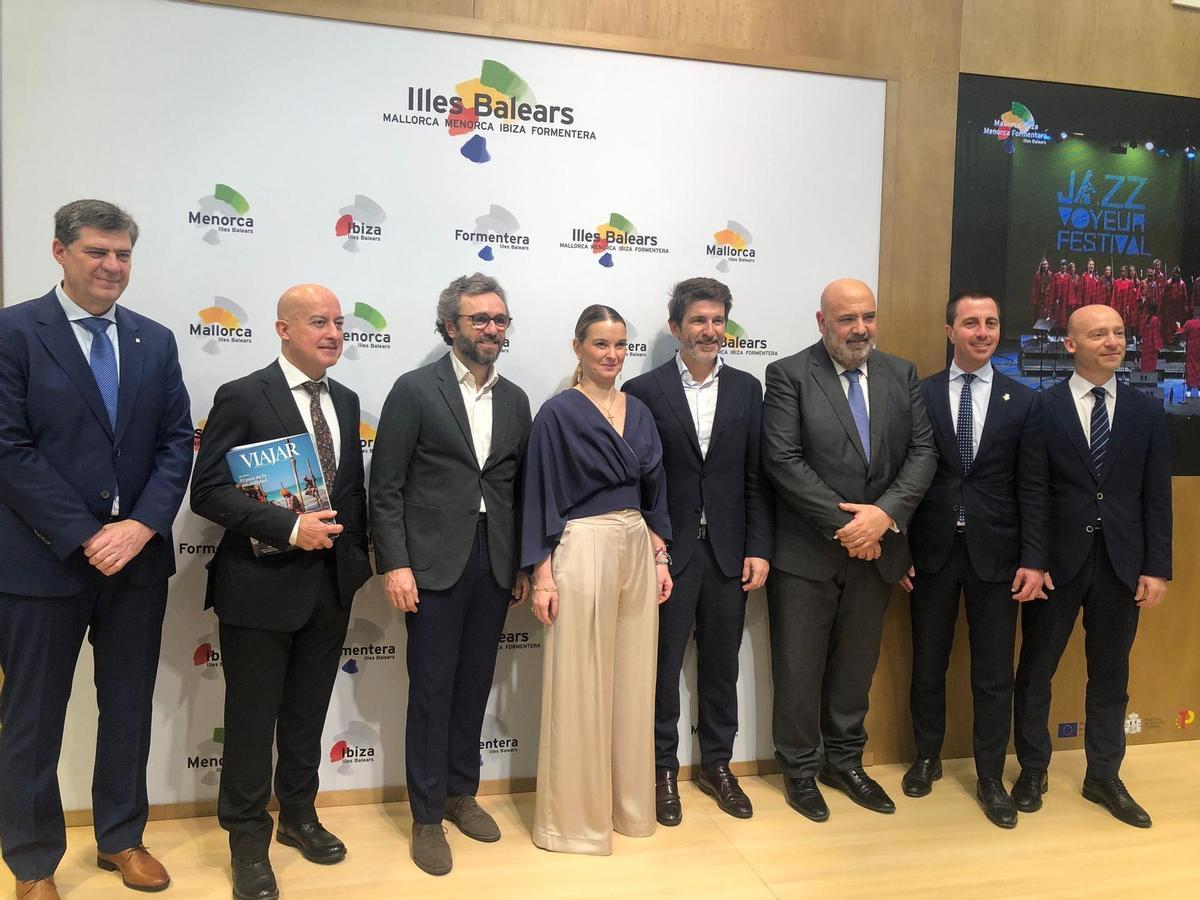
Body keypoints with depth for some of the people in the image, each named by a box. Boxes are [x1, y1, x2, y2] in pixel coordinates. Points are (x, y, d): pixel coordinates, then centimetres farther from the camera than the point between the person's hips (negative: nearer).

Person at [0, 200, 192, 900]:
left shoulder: (156, 341, 7)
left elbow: (177, 441, 3)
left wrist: (142, 525, -11)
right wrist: (85, 537, -16)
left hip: (138, 555, 4)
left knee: (130, 709, 15)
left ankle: (122, 838, 34)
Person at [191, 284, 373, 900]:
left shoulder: (345, 401, 9)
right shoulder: (242, 397, -10)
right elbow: (207, 491, -15)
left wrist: (356, 557, 8)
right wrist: (290, 527, -24)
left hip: (332, 585, 6)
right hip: (262, 584, -5)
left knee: (308, 712, 19)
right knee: (252, 718, 8)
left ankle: (299, 814, 38)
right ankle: (248, 838, 26)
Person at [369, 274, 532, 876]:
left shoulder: (514, 399, 10)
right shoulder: (415, 390, -5)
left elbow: (519, 487, 11)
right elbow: (386, 487, -7)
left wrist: (523, 566, 10)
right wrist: (394, 564, -12)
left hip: (495, 563, 5)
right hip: (435, 562, -4)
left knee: (475, 684, 14)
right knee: (431, 688, 5)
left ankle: (462, 793, 32)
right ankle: (427, 816, 20)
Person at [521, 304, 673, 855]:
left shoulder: (639, 412, 11)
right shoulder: (558, 413, -6)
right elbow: (540, 497, -8)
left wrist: (660, 557, 10)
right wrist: (542, 576, -11)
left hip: (637, 549, 6)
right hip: (583, 550, -6)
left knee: (634, 680, 12)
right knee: (579, 683, 3)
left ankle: (630, 804, 29)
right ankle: (574, 814, 19)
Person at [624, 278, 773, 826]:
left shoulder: (746, 390, 6)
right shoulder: (644, 391, -4)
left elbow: (756, 477, 5)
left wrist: (759, 548, 0)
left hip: (729, 553, 3)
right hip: (667, 552, -3)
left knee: (721, 666, 14)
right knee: (663, 665, 8)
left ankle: (717, 765, 32)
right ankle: (663, 770, 25)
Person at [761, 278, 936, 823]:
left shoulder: (901, 375, 8)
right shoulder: (789, 375, -7)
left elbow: (923, 451, 2)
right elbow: (783, 460, -14)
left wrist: (885, 513, -14)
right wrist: (843, 524, -16)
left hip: (876, 548, 4)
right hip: (806, 551, -4)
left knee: (856, 664, 17)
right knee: (799, 668, 7)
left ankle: (845, 760, 34)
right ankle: (800, 769, 25)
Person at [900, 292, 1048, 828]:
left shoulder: (1023, 402, 3)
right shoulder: (919, 395, 0)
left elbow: (1032, 488, 1)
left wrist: (1033, 559, -5)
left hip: (996, 552, 1)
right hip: (931, 550, 0)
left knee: (994, 672, 7)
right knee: (928, 664, 12)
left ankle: (990, 778, 22)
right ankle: (927, 758, 31)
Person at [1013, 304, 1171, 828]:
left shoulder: (1147, 412, 6)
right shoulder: (1041, 407, -4)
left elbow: (1157, 496, 5)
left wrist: (1157, 567, 0)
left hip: (1121, 563, 3)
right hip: (1057, 560, -2)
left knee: (1110, 675, 13)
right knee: (1035, 671, 8)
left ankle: (1103, 776, 29)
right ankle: (1032, 770, 25)